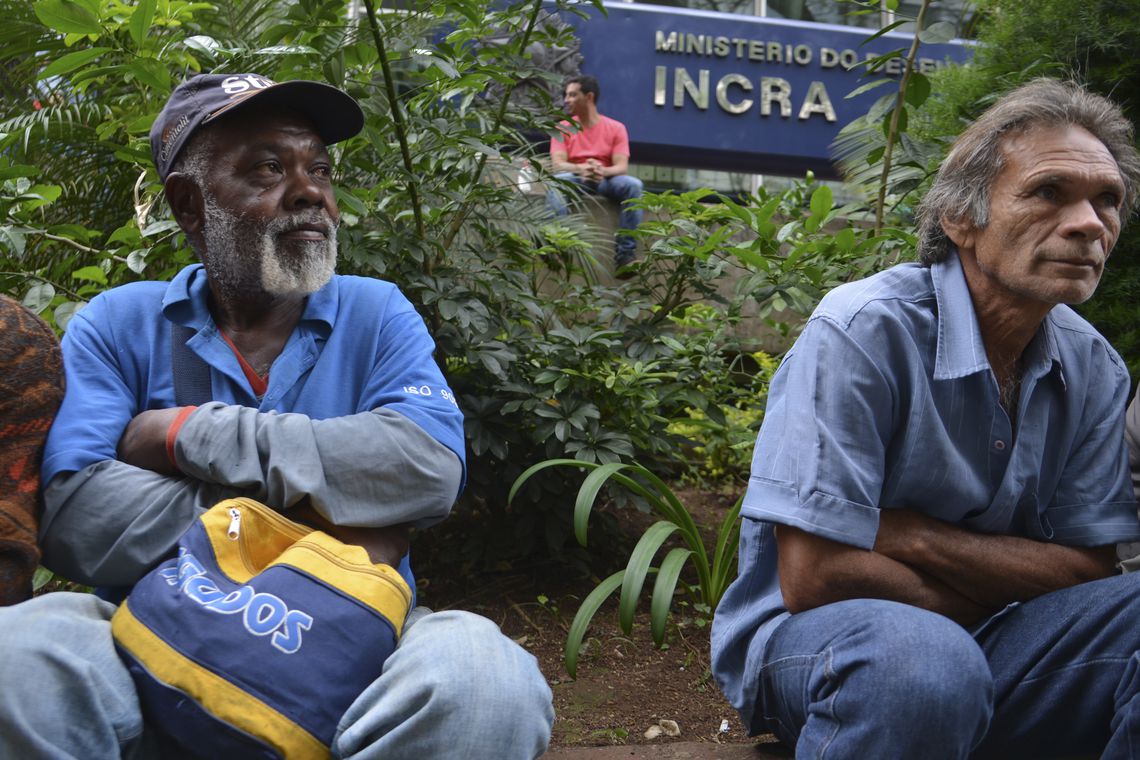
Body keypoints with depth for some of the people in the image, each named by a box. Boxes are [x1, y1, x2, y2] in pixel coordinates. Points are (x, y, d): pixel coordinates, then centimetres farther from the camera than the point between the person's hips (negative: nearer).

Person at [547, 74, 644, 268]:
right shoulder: (563, 128, 7)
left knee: (633, 184, -31)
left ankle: (625, 251, -32)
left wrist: (602, 171, -32)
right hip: (575, 179, 0)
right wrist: (580, 169, -31)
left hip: (606, 180, 0)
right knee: (556, 182, -34)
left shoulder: (615, 128, 5)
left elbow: (622, 166, -7)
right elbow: (557, 165, -8)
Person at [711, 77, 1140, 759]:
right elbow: (812, 579, -23)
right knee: (921, 653, -38)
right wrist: (995, 584, -8)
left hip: (978, 640, 5)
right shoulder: (864, 331, -20)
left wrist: (914, 537, -18)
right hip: (810, 638, -4)